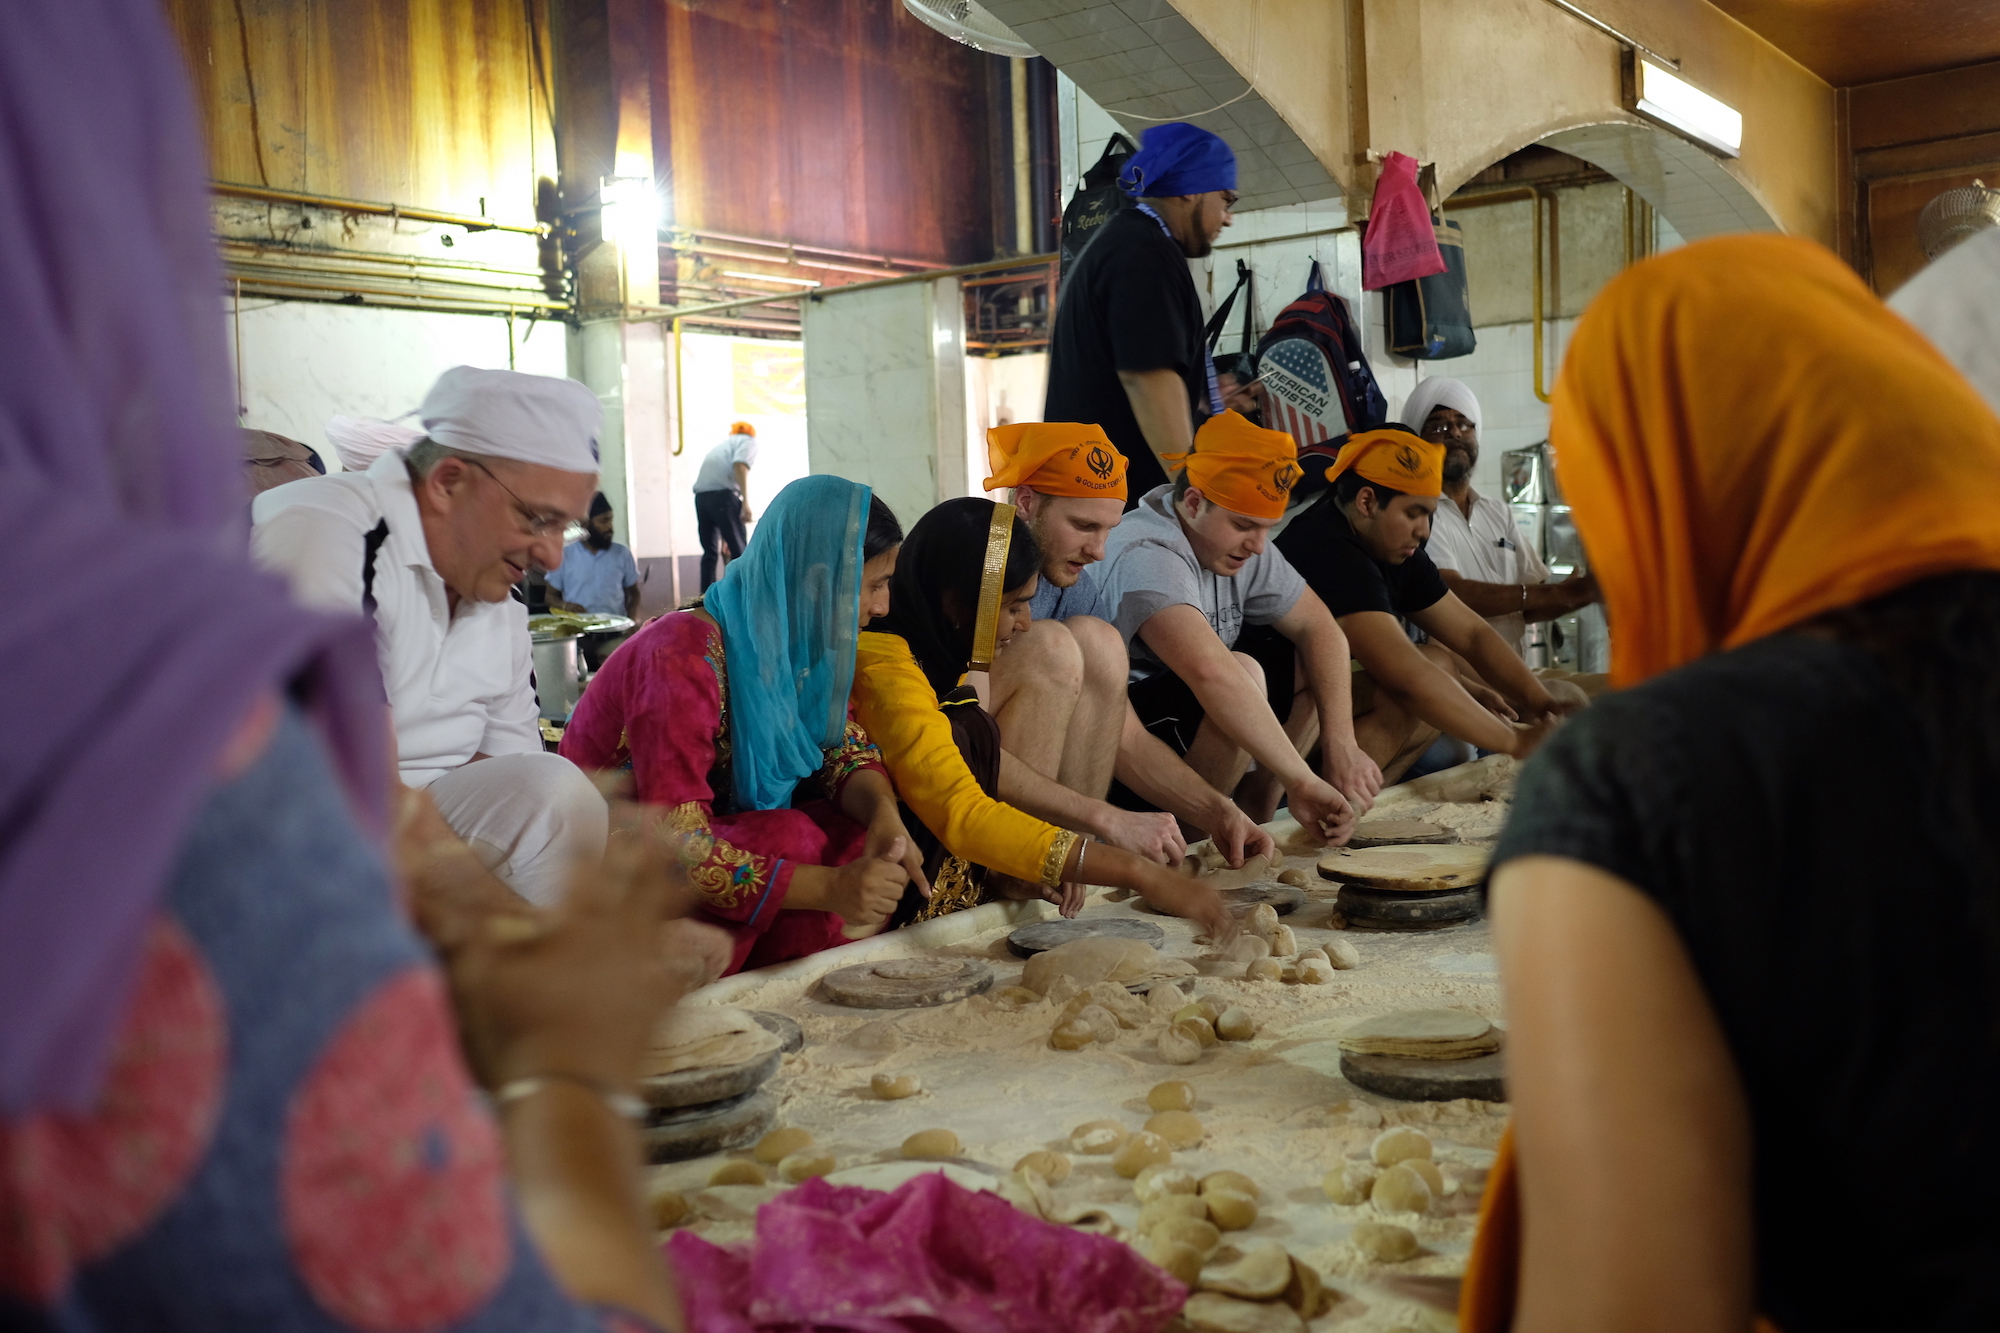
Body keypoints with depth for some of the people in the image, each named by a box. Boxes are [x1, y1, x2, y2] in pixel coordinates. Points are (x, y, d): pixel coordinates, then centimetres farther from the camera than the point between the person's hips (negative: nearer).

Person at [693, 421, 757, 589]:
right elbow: (739, 465, -10)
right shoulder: (748, 440, 14)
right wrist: (746, 502, -17)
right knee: (739, 551, -2)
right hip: (723, 495, -7)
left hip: (701, 496, 7)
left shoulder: (721, 446, 35)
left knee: (710, 552, 14)